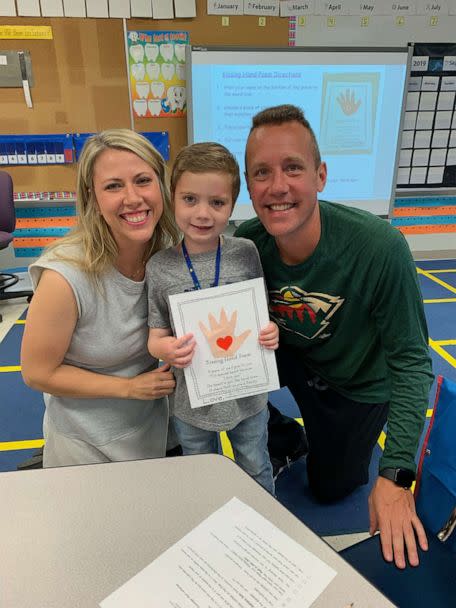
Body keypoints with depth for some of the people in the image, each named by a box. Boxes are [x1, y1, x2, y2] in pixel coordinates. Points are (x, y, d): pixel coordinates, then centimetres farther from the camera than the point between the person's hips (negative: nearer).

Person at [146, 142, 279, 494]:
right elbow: (157, 335, -6)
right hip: (191, 401, 0)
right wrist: (166, 348, -28)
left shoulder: (246, 253, -11)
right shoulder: (159, 267, -13)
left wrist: (271, 332, -19)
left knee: (257, 473, 26)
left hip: (247, 394, 1)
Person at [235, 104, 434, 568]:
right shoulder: (246, 243, -25)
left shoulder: (379, 248, -36)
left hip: (355, 385, -2)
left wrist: (396, 475, -31)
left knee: (331, 489, 12)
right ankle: (280, 440, 10)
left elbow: (411, 360, -27)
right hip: (287, 355, 3)